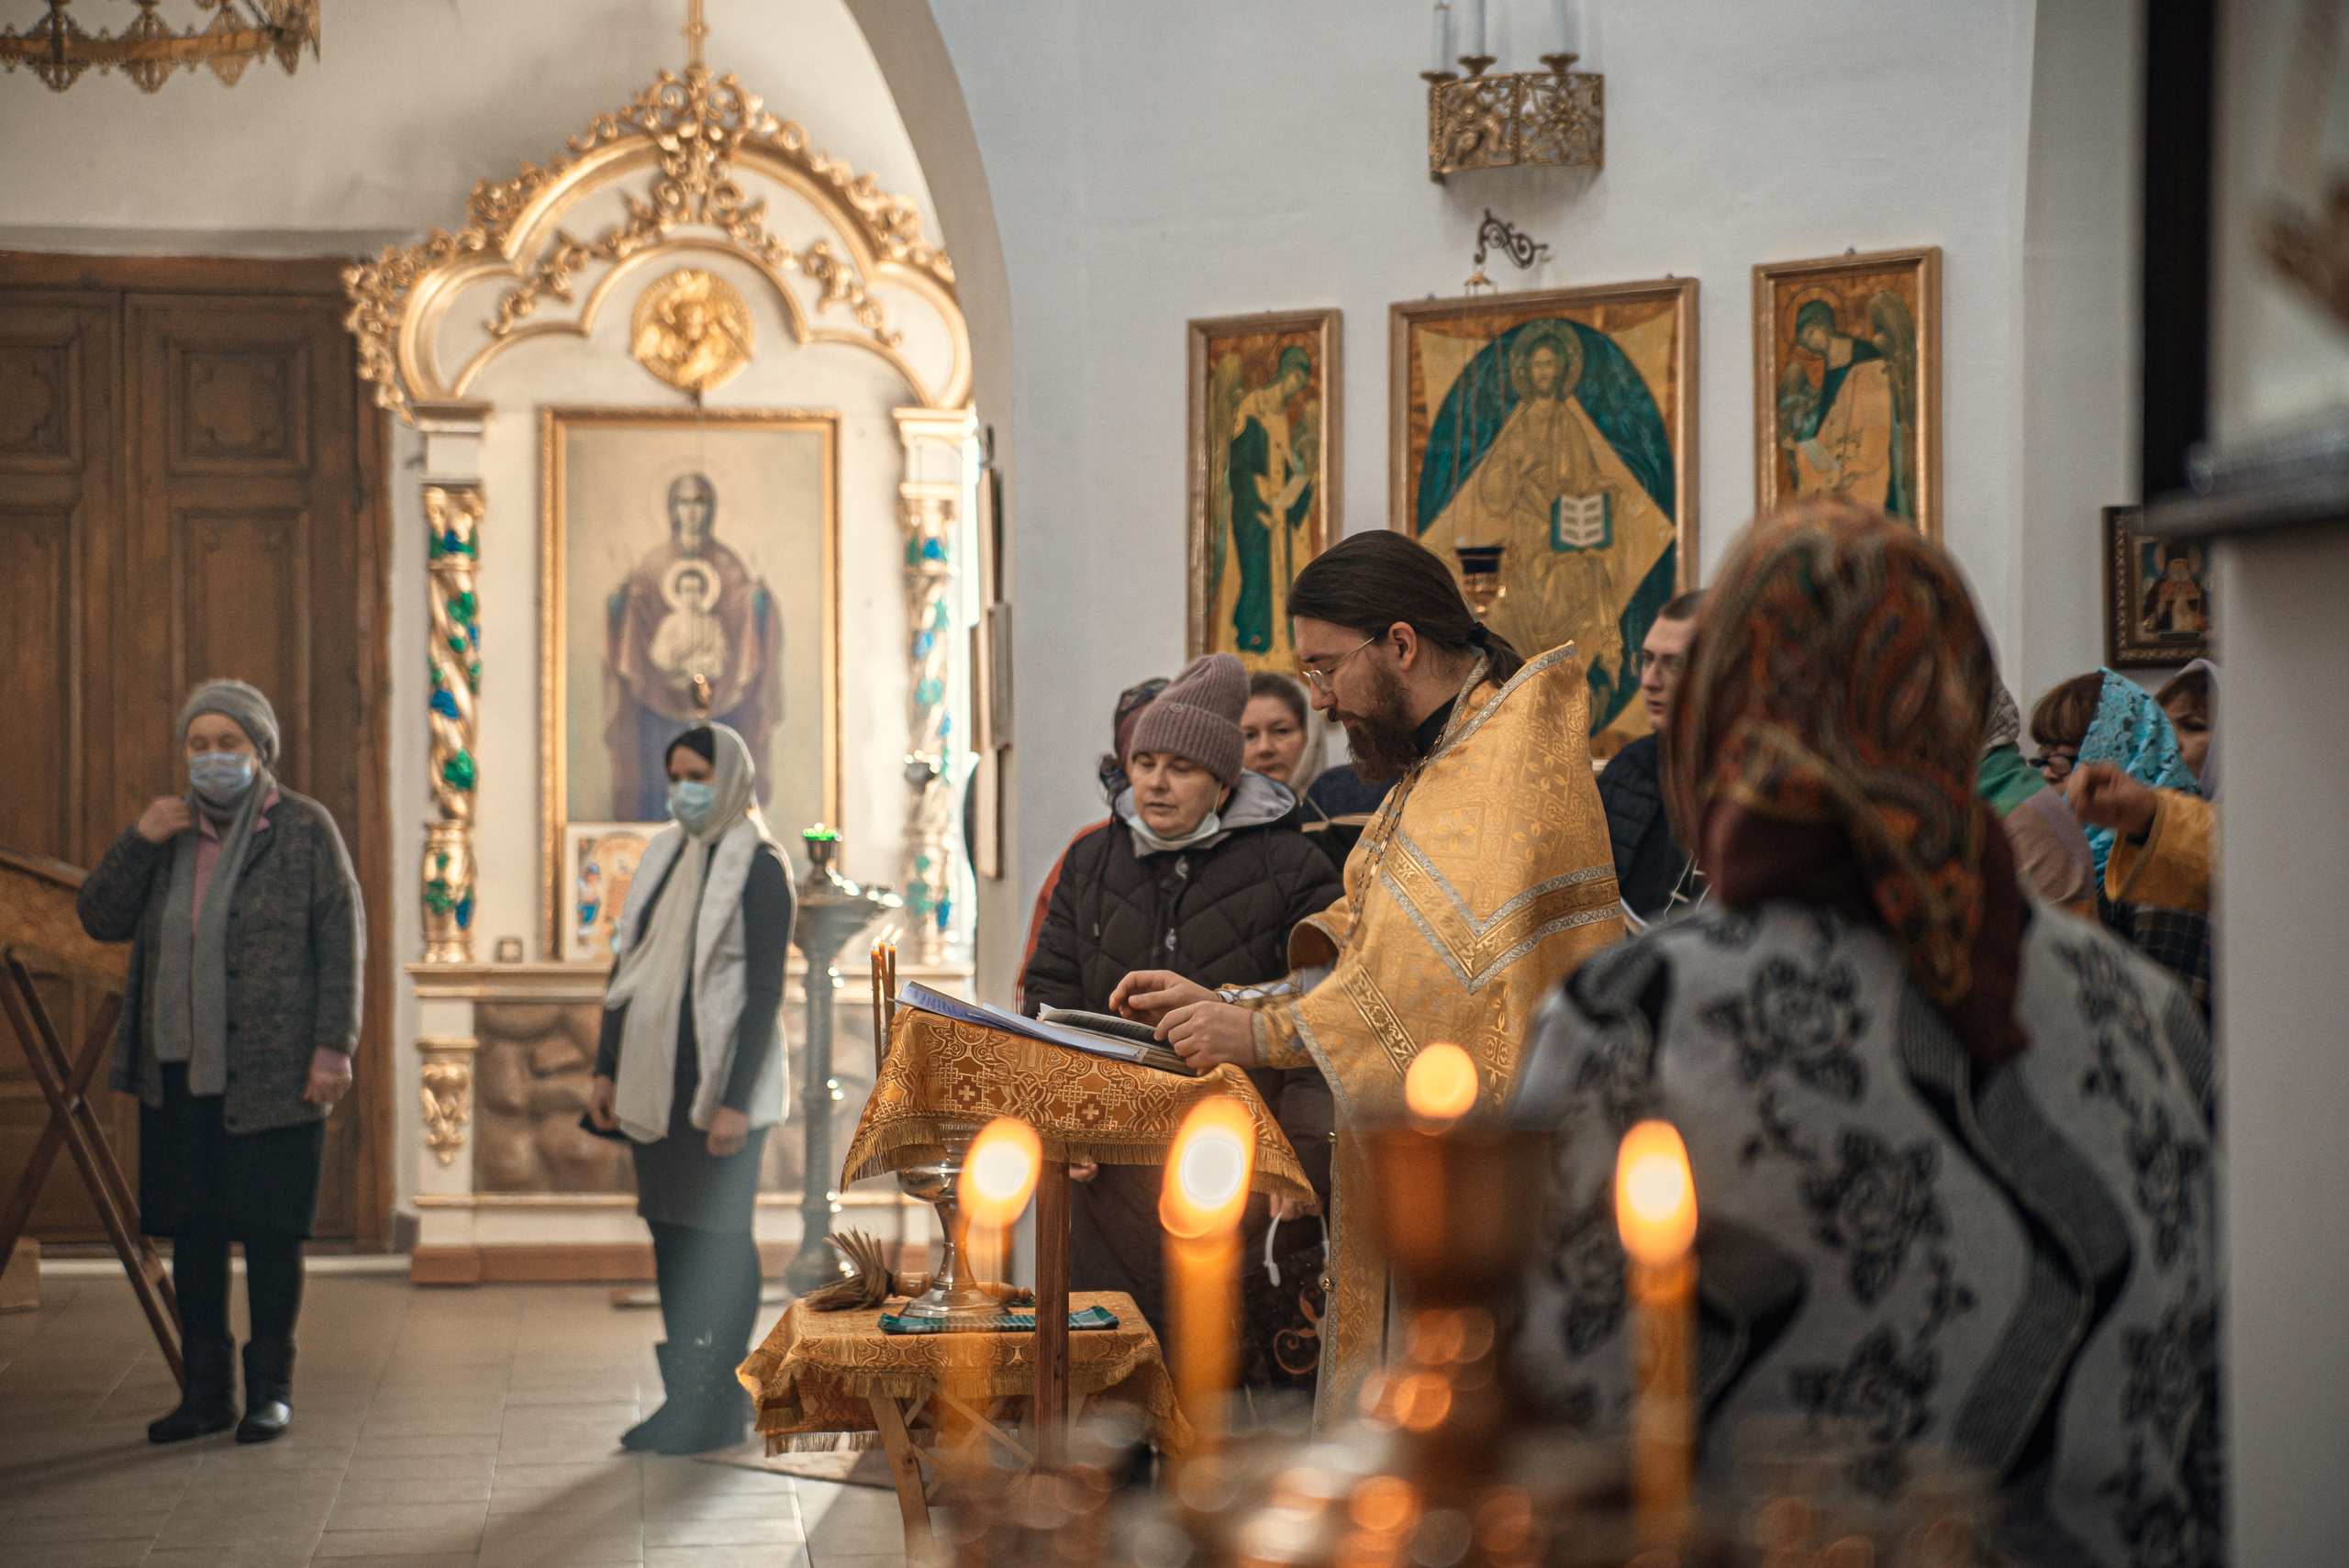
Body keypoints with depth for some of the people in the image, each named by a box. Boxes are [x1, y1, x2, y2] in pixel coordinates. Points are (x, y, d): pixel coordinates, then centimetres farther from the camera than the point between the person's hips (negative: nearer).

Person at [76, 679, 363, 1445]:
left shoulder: (304, 829, -1)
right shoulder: (171, 831, 13)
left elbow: (343, 940, -4)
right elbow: (100, 919, 10)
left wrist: (333, 1047, -10)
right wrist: (137, 841, -5)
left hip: (273, 1072, -5)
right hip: (179, 1069, 5)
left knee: (271, 1230, -1)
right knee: (192, 1230, 7)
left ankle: (271, 1388, 11)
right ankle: (206, 1390, 17)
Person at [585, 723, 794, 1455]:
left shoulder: (759, 866, -8)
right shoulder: (662, 854, 12)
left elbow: (766, 990, -13)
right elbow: (628, 965, 16)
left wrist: (737, 1100, -17)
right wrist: (607, 1068, 11)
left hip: (718, 1086, -7)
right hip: (654, 1084, 7)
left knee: (720, 1241, -1)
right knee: (670, 1233, 10)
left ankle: (723, 1405, 6)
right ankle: (684, 1396, 18)